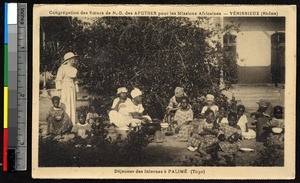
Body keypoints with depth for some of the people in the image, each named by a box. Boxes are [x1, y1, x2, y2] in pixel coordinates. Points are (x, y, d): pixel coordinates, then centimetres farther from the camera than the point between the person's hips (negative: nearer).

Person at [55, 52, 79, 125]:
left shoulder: (74, 69, 16)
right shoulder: (62, 68, -4)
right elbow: (58, 80, -7)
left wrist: (76, 91, 16)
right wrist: (60, 91, -15)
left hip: (72, 90, 7)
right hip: (64, 89, -7)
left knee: (72, 107, 4)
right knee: (64, 108, -10)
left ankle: (72, 124, 7)